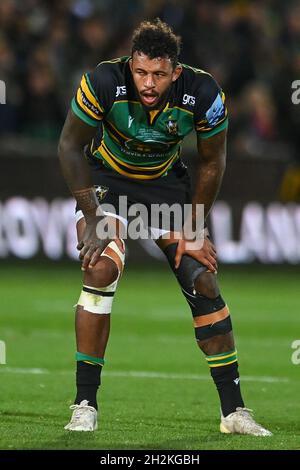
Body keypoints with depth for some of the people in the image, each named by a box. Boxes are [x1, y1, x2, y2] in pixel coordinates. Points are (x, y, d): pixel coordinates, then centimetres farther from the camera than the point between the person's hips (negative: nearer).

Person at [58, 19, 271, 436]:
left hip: (166, 181, 2)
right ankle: (85, 406, -18)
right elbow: (71, 146, -16)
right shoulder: (104, 82, -30)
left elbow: (211, 161, -6)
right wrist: (92, 219, -20)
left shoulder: (203, 95, -24)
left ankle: (234, 410, 4)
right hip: (107, 178, -2)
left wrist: (194, 229, -6)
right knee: (102, 269, -25)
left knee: (204, 280, -6)